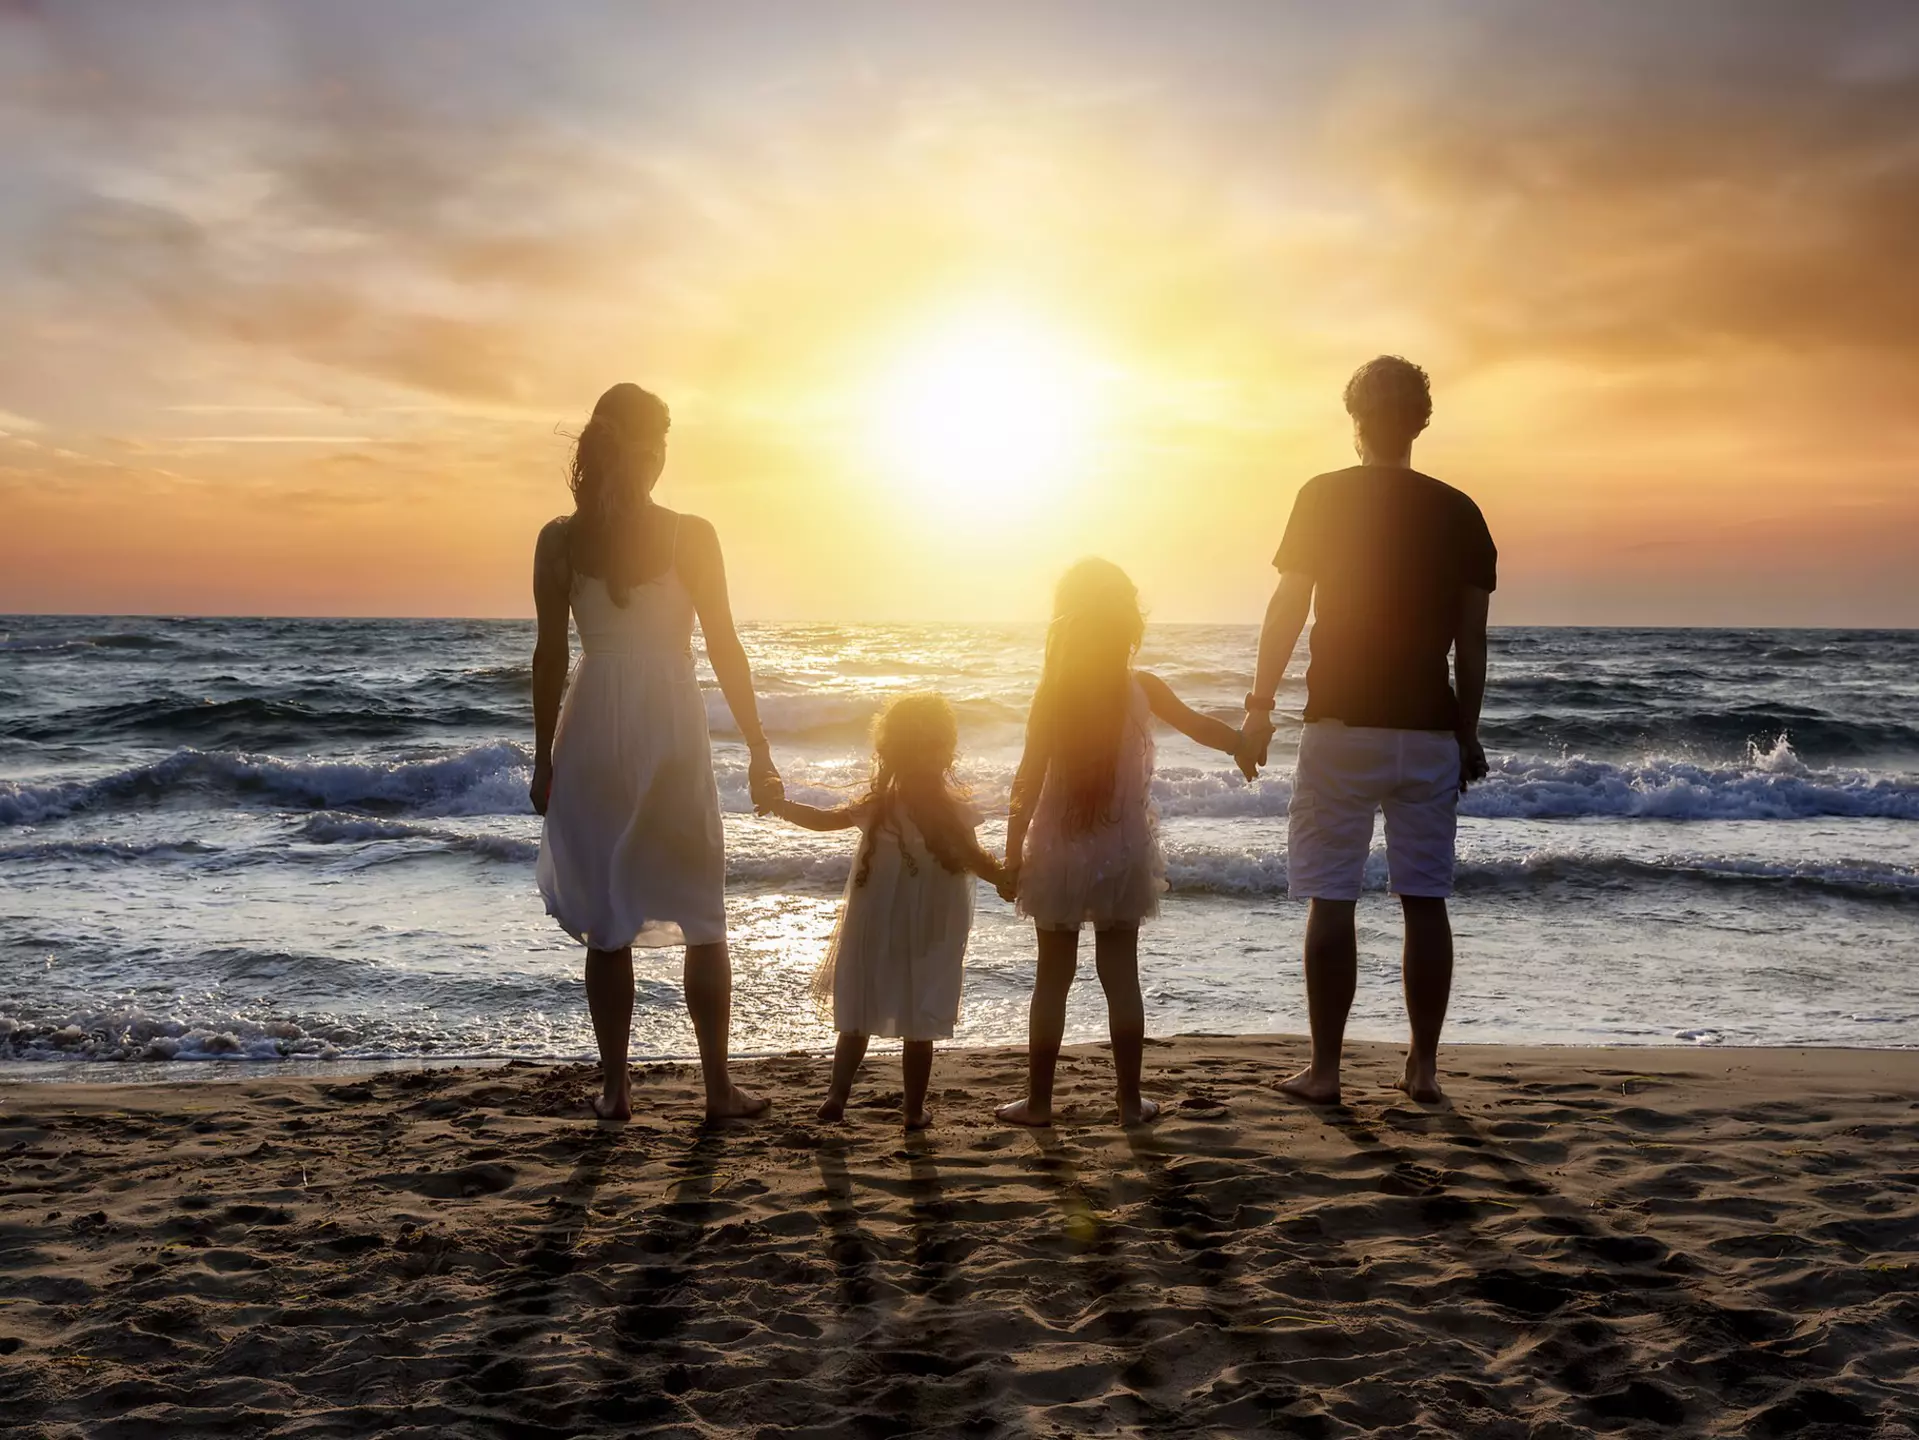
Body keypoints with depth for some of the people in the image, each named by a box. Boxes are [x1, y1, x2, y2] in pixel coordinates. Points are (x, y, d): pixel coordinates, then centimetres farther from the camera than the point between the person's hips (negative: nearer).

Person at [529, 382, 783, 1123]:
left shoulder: (560, 540, -1)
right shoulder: (691, 536, -6)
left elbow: (550, 655, 1)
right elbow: (725, 648, -4)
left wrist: (543, 758, 8)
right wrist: (759, 750, 2)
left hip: (593, 734, 2)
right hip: (673, 731, -2)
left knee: (608, 924, 10)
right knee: (702, 920, 9)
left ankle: (616, 1088, 14)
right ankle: (719, 1087, 13)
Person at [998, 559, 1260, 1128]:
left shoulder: (1052, 692, -10)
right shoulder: (1143, 689, -6)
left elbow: (1028, 781, -10)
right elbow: (1202, 726, 7)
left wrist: (1013, 855, -4)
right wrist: (1242, 745, 27)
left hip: (1058, 853, -1)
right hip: (1122, 853, 1)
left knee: (1053, 976, 7)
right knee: (1120, 974, 9)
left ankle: (1038, 1100, 12)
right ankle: (1130, 1100, 15)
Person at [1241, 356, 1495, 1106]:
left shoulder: (1324, 497, -3)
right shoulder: (1458, 511, 5)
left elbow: (1288, 607, -6)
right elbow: (1471, 638, 6)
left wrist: (1259, 703, 2)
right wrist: (1468, 731, 15)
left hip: (1343, 724, -3)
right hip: (1430, 730, 3)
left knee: (1331, 900, 1)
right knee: (1425, 899, 9)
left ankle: (1324, 1069, 4)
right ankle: (1423, 1066, 13)